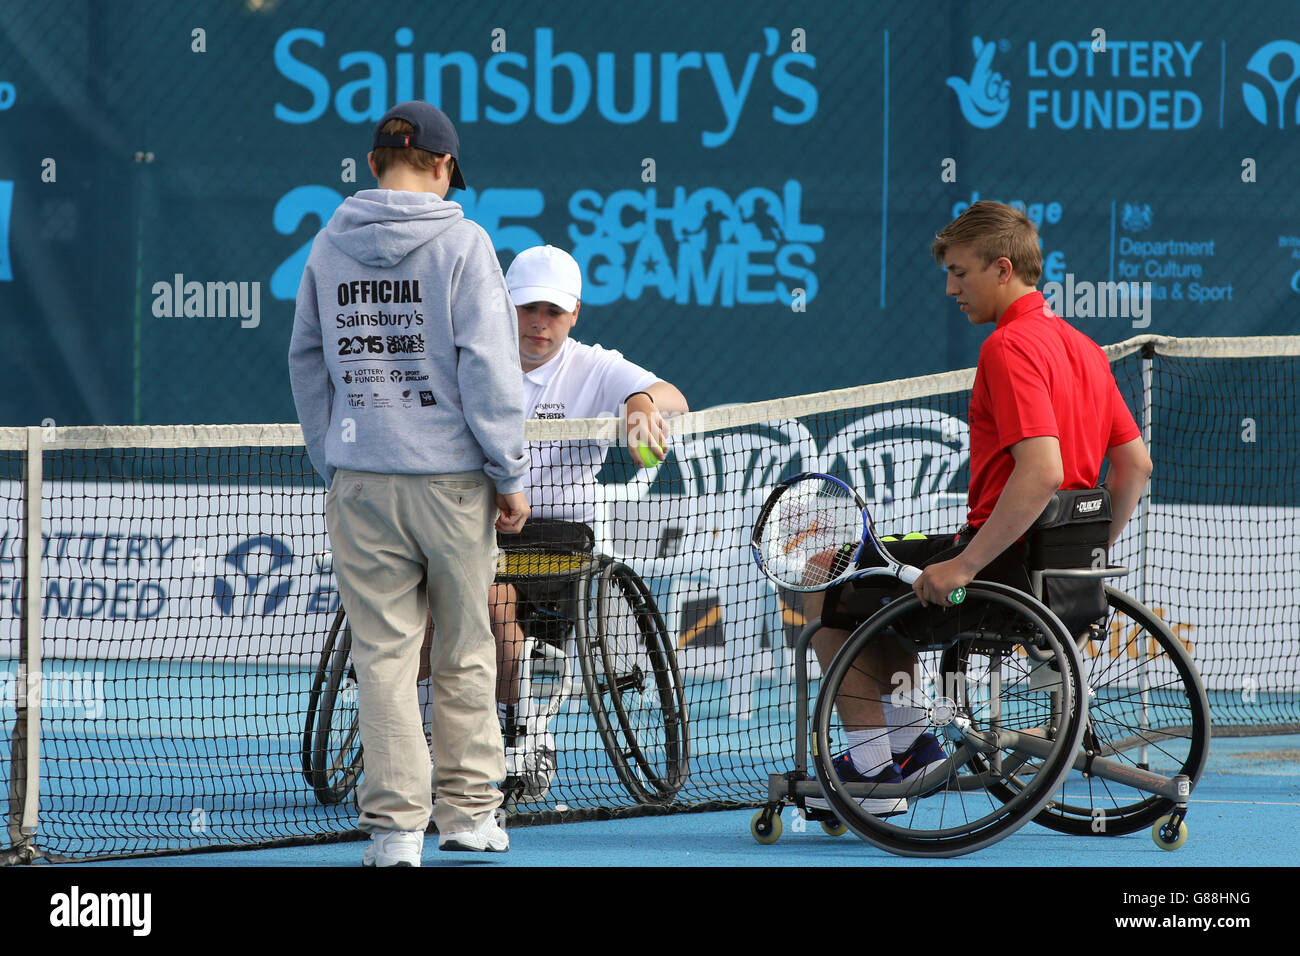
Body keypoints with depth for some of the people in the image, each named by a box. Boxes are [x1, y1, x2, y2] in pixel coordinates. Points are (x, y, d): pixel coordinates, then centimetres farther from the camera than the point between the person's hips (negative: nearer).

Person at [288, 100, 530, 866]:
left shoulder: (329, 247, 6)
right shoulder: (461, 243, -6)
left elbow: (308, 363, 12)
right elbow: (487, 366, -9)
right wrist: (510, 474, -4)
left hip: (360, 481, 3)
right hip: (451, 476, -3)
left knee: (383, 654, 3)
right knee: (464, 652, 10)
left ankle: (396, 822, -1)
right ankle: (468, 810, 15)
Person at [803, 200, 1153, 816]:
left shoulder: (1010, 347, -18)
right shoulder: (1083, 347, 11)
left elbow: (1041, 473, -29)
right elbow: (1136, 465, 14)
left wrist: (964, 565, -25)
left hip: (1002, 562, -10)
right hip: (1056, 569, 10)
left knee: (826, 591, 5)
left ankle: (873, 763, 7)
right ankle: (910, 741, 25)